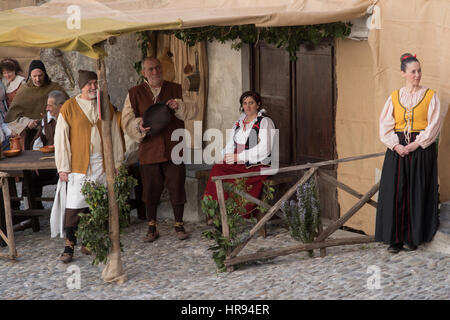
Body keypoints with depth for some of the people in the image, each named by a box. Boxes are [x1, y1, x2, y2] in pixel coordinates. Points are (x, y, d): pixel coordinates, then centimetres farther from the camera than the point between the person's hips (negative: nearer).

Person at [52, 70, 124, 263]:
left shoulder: (106, 107, 10)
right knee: (74, 206, -9)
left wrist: (117, 163, 10)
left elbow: (115, 137, 14)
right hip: (78, 166, -3)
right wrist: (63, 167, -5)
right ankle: (69, 245, -3)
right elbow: (61, 138, -1)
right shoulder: (69, 107, 0)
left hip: (102, 166, 3)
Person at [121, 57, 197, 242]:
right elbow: (127, 121, 6)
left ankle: (179, 225, 15)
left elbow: (192, 111, 5)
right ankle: (152, 228, 16)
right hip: (149, 150, 0)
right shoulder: (135, 94, 7)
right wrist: (139, 126, -15)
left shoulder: (176, 90, 9)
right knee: (150, 190, 4)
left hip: (174, 149, 0)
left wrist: (179, 105, -14)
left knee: (177, 187, 1)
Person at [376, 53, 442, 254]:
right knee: (395, 192, -2)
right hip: (397, 149, 2)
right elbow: (385, 125, 4)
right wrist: (396, 145, -10)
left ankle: (413, 237, 6)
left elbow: (433, 125, -4)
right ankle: (395, 238, 3)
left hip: (422, 149, -2)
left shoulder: (430, 96, 3)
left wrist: (415, 144, -14)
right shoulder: (394, 97, 9)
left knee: (417, 193, -2)